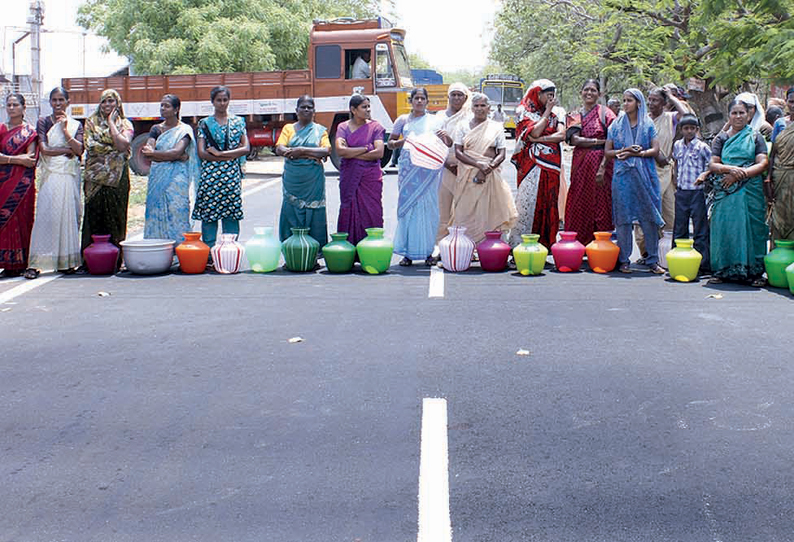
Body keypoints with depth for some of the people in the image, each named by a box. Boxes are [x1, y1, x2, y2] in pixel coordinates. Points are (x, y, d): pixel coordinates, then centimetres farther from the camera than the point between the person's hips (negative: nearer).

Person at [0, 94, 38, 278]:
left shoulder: (29, 132, 2)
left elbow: (31, 160, -9)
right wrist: (18, 159, -10)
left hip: (21, 184, -4)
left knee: (18, 220, -5)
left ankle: (17, 265, -1)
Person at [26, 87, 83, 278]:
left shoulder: (76, 125, 13)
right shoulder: (43, 122, 7)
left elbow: (79, 150, -2)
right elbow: (44, 150, -5)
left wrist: (66, 131, -9)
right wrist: (68, 150, -5)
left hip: (70, 176, 3)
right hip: (50, 175, -2)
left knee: (68, 215, 1)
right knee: (45, 215, -12)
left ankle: (66, 261, 7)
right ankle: (36, 264, -14)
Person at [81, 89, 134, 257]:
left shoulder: (125, 124, 9)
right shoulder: (91, 122, 11)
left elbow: (123, 145, -10)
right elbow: (90, 145, -3)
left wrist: (111, 123, -4)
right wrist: (113, 148, -5)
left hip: (117, 178, -1)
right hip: (96, 177, 1)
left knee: (115, 216, -2)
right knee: (94, 216, -2)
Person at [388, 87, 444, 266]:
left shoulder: (434, 120, 12)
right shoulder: (403, 120, 12)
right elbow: (390, 143, 13)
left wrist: (444, 136, -11)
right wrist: (403, 141, -7)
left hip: (429, 169, 0)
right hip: (408, 168, 0)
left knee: (428, 208, -2)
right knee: (407, 206, -4)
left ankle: (428, 252, 5)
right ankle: (408, 253, 0)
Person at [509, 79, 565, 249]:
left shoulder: (553, 115, 17)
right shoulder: (524, 112, 3)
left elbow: (562, 135, 1)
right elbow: (534, 132, -12)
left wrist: (540, 139, -10)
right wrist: (547, 111, -3)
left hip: (550, 167, 5)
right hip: (532, 164, -5)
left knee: (548, 205, 3)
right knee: (528, 203, -9)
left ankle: (544, 244, 6)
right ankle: (518, 246, -7)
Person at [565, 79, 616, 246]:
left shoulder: (605, 114, 0)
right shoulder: (575, 116, 12)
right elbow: (573, 139, -4)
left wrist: (602, 168, -16)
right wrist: (599, 141, -13)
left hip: (599, 164, -4)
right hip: (580, 165, 4)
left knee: (599, 205, -3)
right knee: (579, 206, 2)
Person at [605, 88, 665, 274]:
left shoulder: (648, 124, 8)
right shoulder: (617, 125, 11)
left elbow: (655, 149, 0)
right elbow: (607, 151, 8)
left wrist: (636, 153, -13)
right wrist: (623, 151, -10)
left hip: (645, 175, 0)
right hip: (623, 175, 1)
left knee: (649, 217, -2)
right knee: (623, 218, -2)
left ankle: (653, 260, 4)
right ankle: (624, 260, 5)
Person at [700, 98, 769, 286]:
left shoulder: (756, 137, 8)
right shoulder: (721, 138, 13)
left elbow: (763, 164, -3)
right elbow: (713, 165, 4)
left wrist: (740, 174, -14)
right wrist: (731, 169, -15)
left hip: (750, 191, -1)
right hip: (725, 191, 1)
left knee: (751, 227, -5)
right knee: (723, 227, -4)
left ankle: (754, 272, -1)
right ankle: (721, 270, 3)